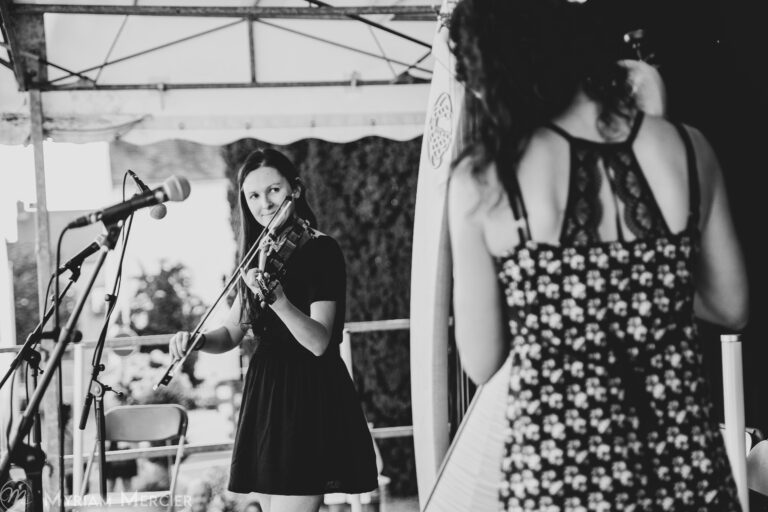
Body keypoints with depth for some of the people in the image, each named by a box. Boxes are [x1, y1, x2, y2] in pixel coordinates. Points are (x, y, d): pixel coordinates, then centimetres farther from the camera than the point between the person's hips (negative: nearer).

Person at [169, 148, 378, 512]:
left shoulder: (321, 250, -10)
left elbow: (319, 342, -21)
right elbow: (232, 334, 15)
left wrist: (277, 300, -37)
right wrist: (195, 339, -6)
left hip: (309, 400, -8)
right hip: (265, 396, 8)